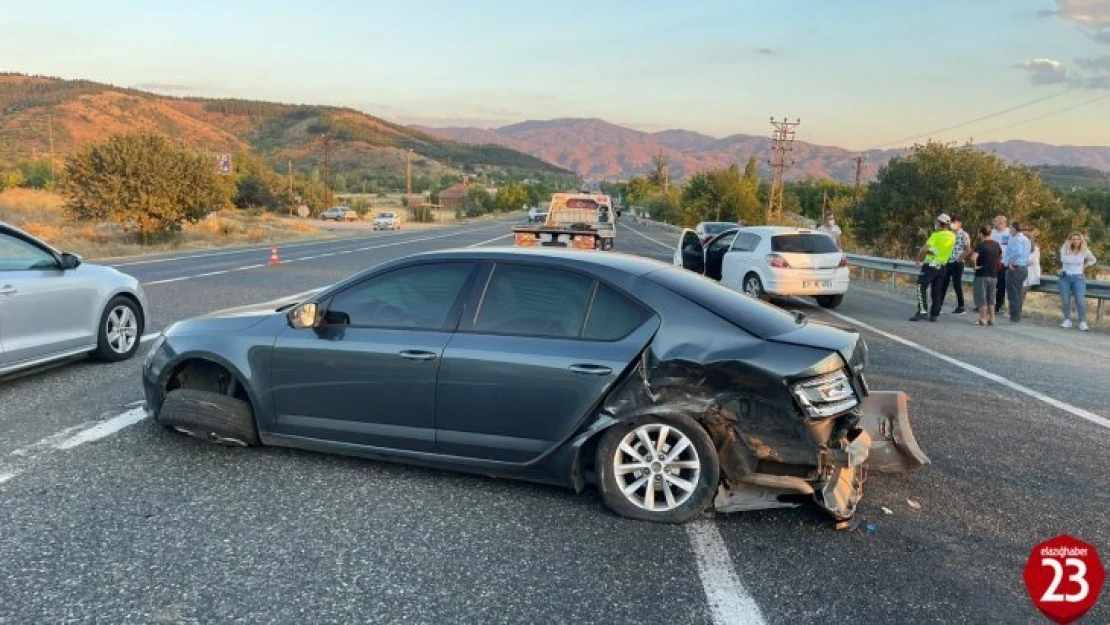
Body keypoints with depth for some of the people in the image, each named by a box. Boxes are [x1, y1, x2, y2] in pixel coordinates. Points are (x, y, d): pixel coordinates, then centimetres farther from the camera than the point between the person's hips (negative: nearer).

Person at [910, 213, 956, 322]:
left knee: (921, 288, -6)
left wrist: (918, 260, -5)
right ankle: (934, 315, 11)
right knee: (937, 291, 10)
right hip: (942, 266, 6)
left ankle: (922, 311, -19)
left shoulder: (936, 235, -12)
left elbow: (924, 249, -18)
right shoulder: (952, 236, 6)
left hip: (930, 265, -6)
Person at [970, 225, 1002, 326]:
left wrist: (974, 266, -16)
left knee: (981, 298, 1)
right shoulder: (996, 245, 7)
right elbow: (1000, 257, 23)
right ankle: (991, 319, 17)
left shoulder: (981, 245, -15)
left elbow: (973, 257, -31)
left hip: (982, 274, -6)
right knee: (991, 299, 15)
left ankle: (983, 319, 0)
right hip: (993, 275, 7)